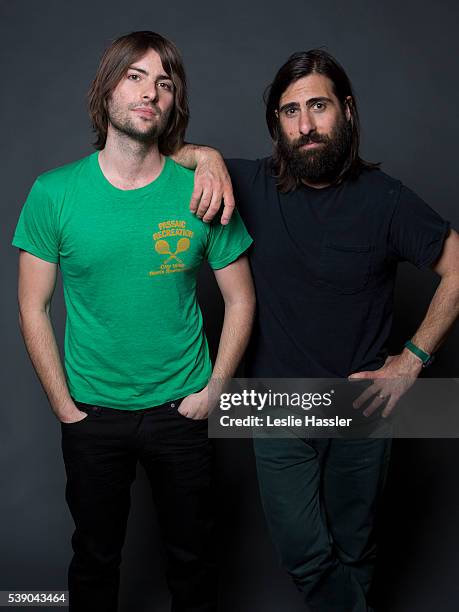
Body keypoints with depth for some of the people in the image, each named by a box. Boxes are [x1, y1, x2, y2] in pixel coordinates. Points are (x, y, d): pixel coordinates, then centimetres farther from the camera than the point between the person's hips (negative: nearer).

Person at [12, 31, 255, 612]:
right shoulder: (54, 193, -9)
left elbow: (240, 300, 0)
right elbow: (33, 309, -3)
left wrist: (211, 391, -5)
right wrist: (66, 408, -5)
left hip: (181, 411, 0)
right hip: (91, 413, 0)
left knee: (191, 553, 19)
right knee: (94, 555, 20)